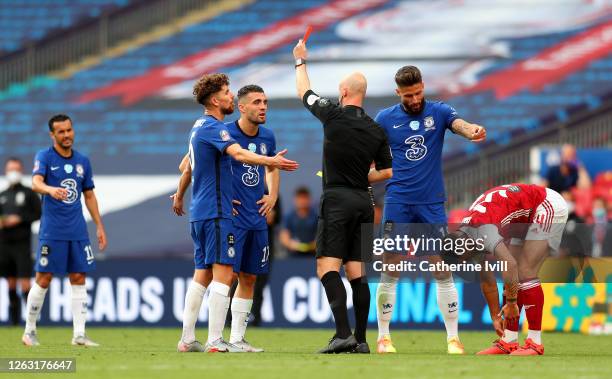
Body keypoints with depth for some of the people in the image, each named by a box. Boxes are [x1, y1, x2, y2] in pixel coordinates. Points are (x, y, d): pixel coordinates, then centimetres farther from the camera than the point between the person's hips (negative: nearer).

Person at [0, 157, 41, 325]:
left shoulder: (29, 193, 2)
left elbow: (38, 214, -3)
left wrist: (19, 219, -13)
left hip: (22, 244, -4)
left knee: (25, 284, -12)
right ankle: (15, 320, 9)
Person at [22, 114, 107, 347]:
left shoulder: (82, 161, 12)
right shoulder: (44, 157, -3)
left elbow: (89, 196, 18)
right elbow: (36, 183, -21)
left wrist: (99, 226, 13)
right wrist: (51, 190, -43)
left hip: (78, 231, 4)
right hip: (52, 231, -4)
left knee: (79, 279, 1)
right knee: (44, 279, -3)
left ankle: (79, 334, 2)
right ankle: (29, 331, 9)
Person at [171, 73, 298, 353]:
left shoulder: (199, 127, 18)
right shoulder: (214, 127, -13)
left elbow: (186, 166, 31)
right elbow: (238, 154, -32)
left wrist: (179, 196, 46)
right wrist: (271, 161, -45)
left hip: (199, 212, 10)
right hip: (216, 211, -10)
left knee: (202, 275, 12)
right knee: (223, 274, -11)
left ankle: (187, 339, 11)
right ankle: (215, 341, -15)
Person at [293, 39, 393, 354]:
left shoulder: (334, 115, -6)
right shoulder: (377, 131, 7)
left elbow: (304, 92, 12)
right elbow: (386, 172, 15)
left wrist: (300, 61, 28)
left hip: (337, 200, -6)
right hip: (362, 201, 6)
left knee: (327, 267, -11)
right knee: (356, 272, 8)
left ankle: (343, 333, -25)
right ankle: (361, 340, 6)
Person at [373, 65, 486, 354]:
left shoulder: (438, 112, 1)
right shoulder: (385, 119, 3)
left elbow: (459, 124, -18)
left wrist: (472, 131, -41)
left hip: (432, 202, 0)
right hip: (398, 202, 0)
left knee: (443, 272, -1)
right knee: (390, 272, -1)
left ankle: (453, 339, 5)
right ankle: (383, 338, 8)